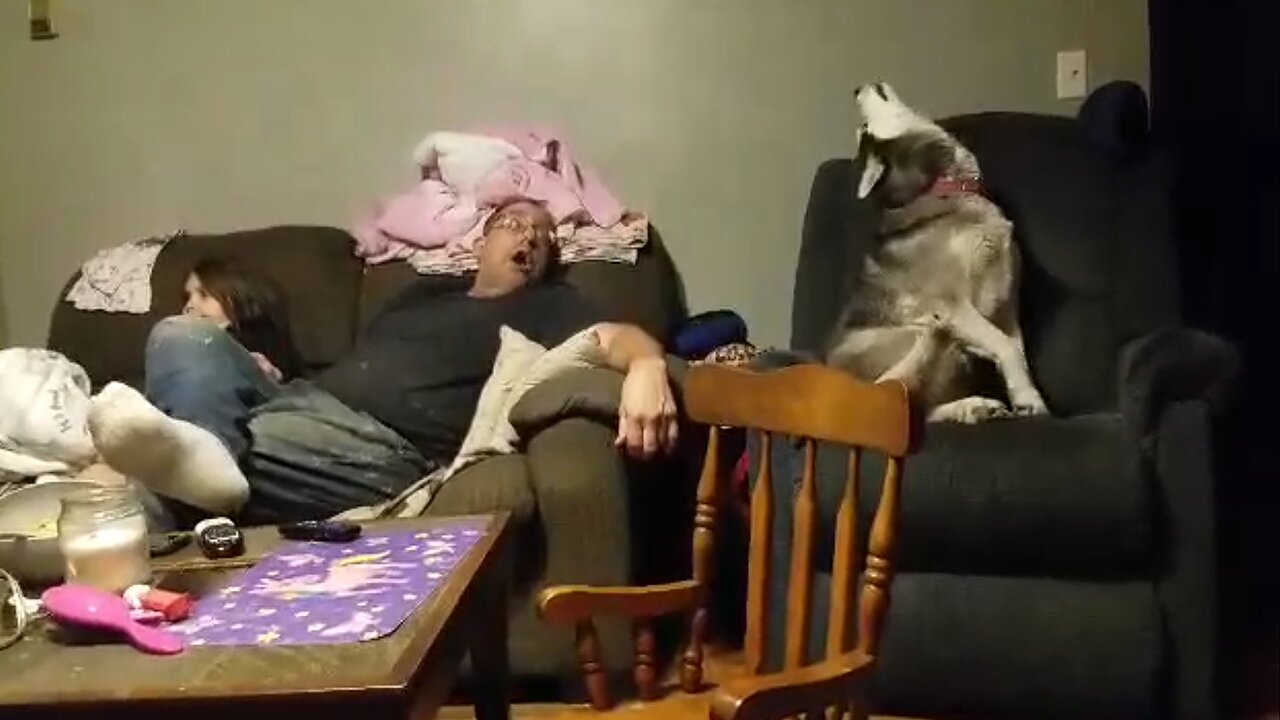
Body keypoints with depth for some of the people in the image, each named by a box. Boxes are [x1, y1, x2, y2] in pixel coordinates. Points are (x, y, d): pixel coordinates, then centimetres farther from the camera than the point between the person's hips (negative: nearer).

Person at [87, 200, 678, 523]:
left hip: (384, 446, -6)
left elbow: (616, 338, -5)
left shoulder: (547, 307, 16)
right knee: (184, 335, -18)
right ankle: (200, 448, -46)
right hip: (302, 401, 7)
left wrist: (646, 367, -32)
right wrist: (246, 371, 17)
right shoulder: (424, 293, 35)